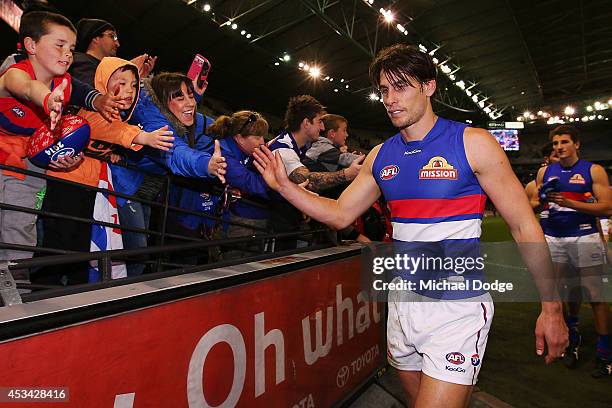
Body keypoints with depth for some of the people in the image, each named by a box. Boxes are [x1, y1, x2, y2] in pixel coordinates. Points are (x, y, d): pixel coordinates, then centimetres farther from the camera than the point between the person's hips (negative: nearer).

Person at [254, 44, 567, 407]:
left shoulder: (473, 143, -9)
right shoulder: (381, 156, 4)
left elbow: (525, 226, -7)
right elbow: (340, 214, 4)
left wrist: (552, 308, -6)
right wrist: (285, 185, -7)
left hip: (457, 308, -5)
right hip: (402, 302, 5)